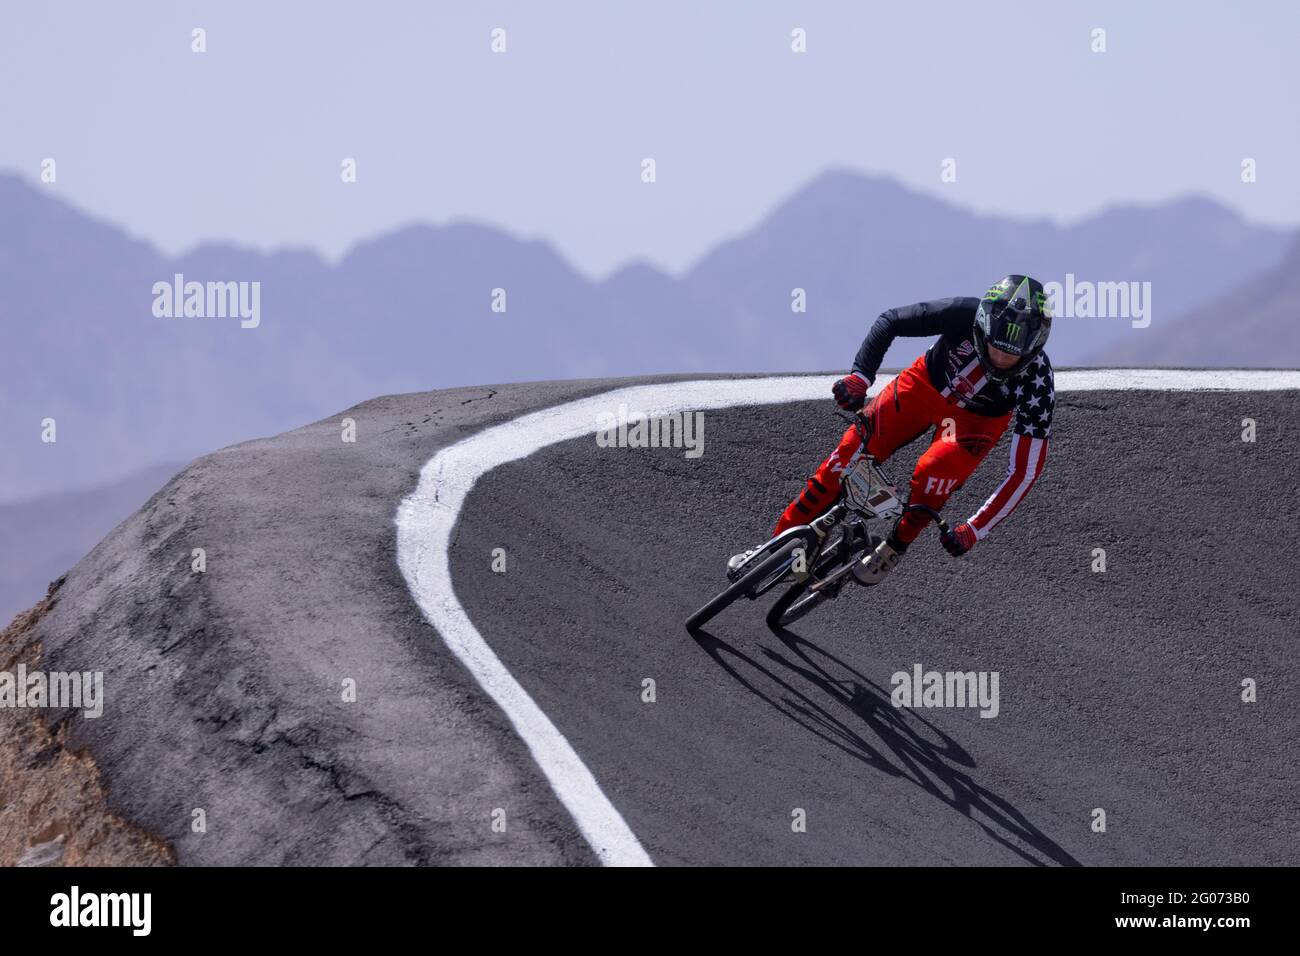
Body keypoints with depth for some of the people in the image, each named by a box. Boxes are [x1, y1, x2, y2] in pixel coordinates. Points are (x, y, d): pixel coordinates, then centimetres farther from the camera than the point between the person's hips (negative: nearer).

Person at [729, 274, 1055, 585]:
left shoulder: (1037, 382, -34)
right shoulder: (964, 314, -34)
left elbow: (1025, 471, -28)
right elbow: (890, 321, -18)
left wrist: (975, 530, -30)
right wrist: (860, 376, -31)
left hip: (976, 418, -1)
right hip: (927, 384, 1)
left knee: (936, 470, -31)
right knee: (851, 453, -9)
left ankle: (897, 546, -3)